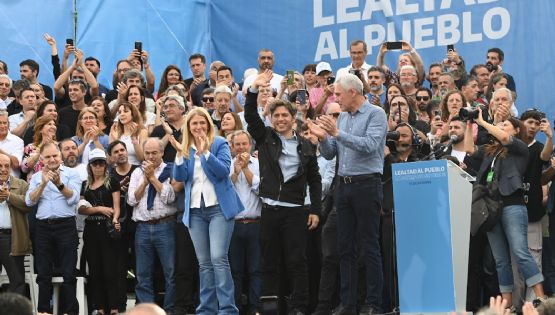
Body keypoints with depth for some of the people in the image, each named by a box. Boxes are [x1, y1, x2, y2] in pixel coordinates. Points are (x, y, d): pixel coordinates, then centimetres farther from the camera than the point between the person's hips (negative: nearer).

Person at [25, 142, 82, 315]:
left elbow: (73, 198, -9)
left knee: (68, 273, -3)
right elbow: (29, 201, 0)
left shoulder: (72, 174, 4)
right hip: (43, 227, 3)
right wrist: (43, 184, -14)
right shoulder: (36, 177, 13)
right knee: (43, 273, 6)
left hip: (66, 226, -3)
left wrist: (59, 183, -23)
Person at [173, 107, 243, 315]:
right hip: (195, 210, 5)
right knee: (204, 263, 7)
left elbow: (224, 170, -12)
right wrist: (181, 154, -12)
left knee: (218, 258, -15)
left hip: (219, 207, -5)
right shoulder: (185, 148, 13)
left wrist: (205, 152, -22)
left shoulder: (220, 144, 0)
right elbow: (179, 177, 3)